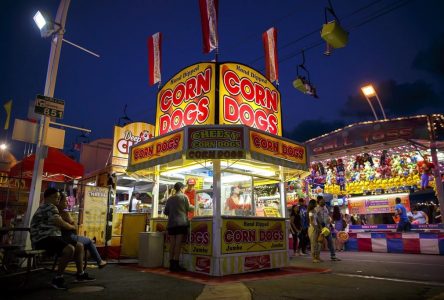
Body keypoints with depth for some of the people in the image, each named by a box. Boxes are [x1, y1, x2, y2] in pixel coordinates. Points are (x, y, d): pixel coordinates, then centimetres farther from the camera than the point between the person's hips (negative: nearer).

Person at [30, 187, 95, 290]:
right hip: (43, 239, -11)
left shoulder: (50, 208, 23)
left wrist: (69, 226, 11)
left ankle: (80, 274, 16)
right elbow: (61, 224, -16)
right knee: (70, 249, -33)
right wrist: (73, 227, 2)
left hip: (52, 237, 11)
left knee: (79, 246, 9)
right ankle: (58, 278, -19)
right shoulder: (49, 207, -12)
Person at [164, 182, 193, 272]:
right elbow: (188, 208, 3)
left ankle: (171, 264, 10)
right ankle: (176, 264, -3)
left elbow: (165, 212, 15)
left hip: (171, 223, 5)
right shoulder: (184, 196, 0)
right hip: (181, 223, -5)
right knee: (178, 244, -4)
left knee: (172, 244, 7)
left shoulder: (170, 199, 13)